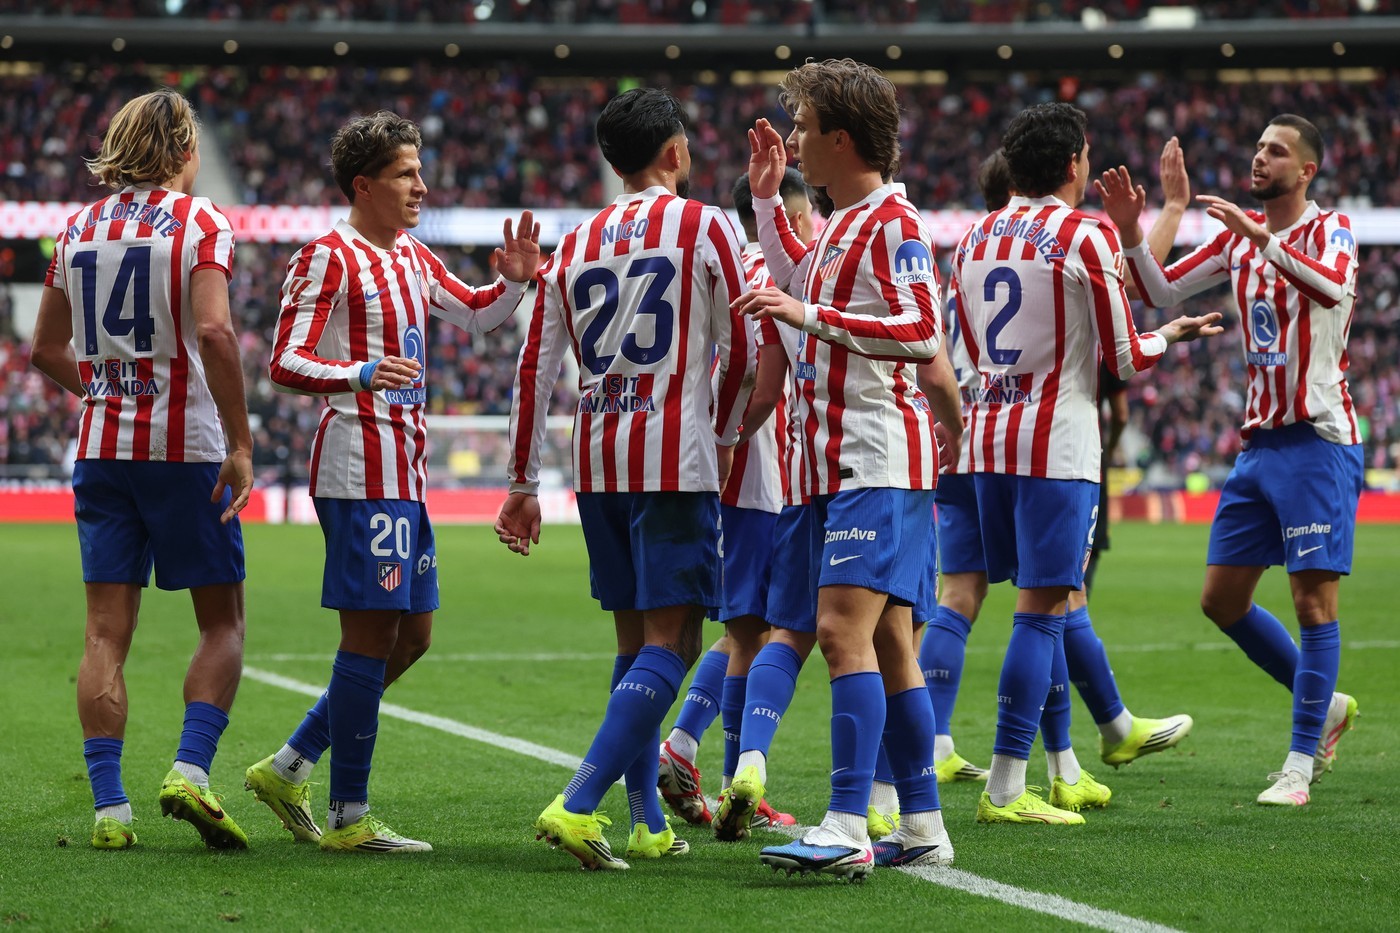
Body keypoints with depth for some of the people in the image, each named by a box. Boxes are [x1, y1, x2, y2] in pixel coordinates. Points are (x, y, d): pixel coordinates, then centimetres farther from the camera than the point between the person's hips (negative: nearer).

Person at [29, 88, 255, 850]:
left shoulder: (80, 228, 10)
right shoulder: (199, 222, -5)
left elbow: (47, 349, 15)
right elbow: (213, 332, -19)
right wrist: (240, 443, -16)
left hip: (100, 447, 4)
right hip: (186, 446, -4)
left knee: (106, 632, 4)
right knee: (222, 622, 7)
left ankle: (108, 807, -1)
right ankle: (190, 770, -10)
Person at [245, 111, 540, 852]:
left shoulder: (411, 258, 18)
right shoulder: (328, 257, -9)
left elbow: (478, 316, 28)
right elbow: (285, 364, -14)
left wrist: (515, 280, 7)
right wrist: (360, 373, -32)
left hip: (405, 470, 10)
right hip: (361, 465, -10)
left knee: (411, 634, 11)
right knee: (371, 633, -9)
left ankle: (287, 769, 19)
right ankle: (349, 818, -4)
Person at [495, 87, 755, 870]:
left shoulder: (575, 245, 12)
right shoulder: (705, 226, -2)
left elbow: (535, 371, 11)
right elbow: (743, 346, 0)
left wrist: (524, 485, 17)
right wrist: (724, 434, 17)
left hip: (597, 460, 6)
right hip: (675, 459, -6)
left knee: (635, 640, 15)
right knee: (669, 644, -7)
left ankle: (648, 824, 15)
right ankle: (577, 807, -22)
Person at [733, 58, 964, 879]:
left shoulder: (895, 223, -11)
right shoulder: (840, 225, 18)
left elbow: (924, 333, -20)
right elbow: (801, 290, 38)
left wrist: (811, 315, -22)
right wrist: (767, 202, 32)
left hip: (881, 464, -10)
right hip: (834, 465, 10)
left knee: (844, 629, -19)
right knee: (888, 647, 11)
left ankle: (847, 830, -25)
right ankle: (923, 827, 15)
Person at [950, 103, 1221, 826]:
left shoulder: (974, 240, 10)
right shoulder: (1086, 238, -9)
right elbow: (1123, 358, -5)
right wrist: (1172, 334, 14)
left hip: (987, 434, 7)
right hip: (1056, 444, -7)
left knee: (1049, 601, 16)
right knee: (1041, 609, -6)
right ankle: (1005, 788, -8)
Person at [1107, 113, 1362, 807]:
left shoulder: (1330, 228, -7)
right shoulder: (1239, 237, 13)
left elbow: (1334, 288, -29)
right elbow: (1161, 291, 14)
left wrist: (1259, 234, -36)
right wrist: (1131, 233, -2)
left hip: (1318, 443, -7)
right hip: (1259, 441, 8)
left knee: (1313, 600, -6)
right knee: (1222, 599, 8)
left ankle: (1300, 764, -2)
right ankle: (1325, 704, 25)